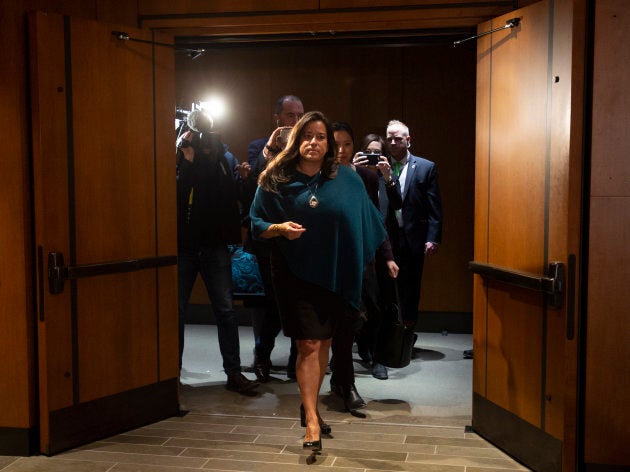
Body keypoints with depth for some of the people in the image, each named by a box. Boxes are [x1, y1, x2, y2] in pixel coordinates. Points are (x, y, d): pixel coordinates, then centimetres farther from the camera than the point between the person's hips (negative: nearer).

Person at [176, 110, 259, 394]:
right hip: (182, 244, -2)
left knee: (225, 310, 3)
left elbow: (230, 195, 5)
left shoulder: (219, 157, 7)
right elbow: (174, 195, -15)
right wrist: (187, 161, -16)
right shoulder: (177, 156, -1)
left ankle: (233, 373, 10)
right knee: (176, 310, 7)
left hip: (214, 245, 2)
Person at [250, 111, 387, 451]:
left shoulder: (346, 179, 2)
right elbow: (256, 225, 1)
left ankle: (310, 405, 31)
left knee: (323, 343, 12)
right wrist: (280, 228, -18)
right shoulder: (275, 180, -2)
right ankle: (312, 420, 0)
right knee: (308, 345, -6)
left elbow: (367, 222, 9)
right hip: (295, 273, -2)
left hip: (334, 274, 3)